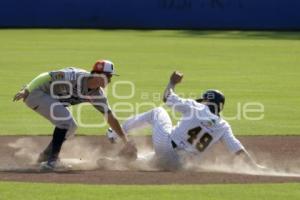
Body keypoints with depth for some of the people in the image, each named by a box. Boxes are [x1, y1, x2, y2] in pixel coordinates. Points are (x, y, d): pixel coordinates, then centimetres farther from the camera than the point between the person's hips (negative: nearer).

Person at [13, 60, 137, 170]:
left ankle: (45, 156, 22)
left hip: (48, 97, 9)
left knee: (70, 127, 12)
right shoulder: (74, 77, -28)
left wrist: (126, 141, 1)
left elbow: (110, 116, 2)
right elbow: (48, 77, -26)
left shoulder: (97, 94, -3)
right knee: (65, 120, -22)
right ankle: (51, 161, -19)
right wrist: (25, 91, -26)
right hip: (35, 93, -9)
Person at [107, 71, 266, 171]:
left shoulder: (195, 108, -2)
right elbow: (238, 149, -5)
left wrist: (172, 82, 23)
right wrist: (255, 166, -2)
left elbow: (167, 98, 5)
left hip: (165, 144, -2)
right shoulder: (223, 127, 4)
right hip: (177, 163, 2)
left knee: (157, 112, 25)